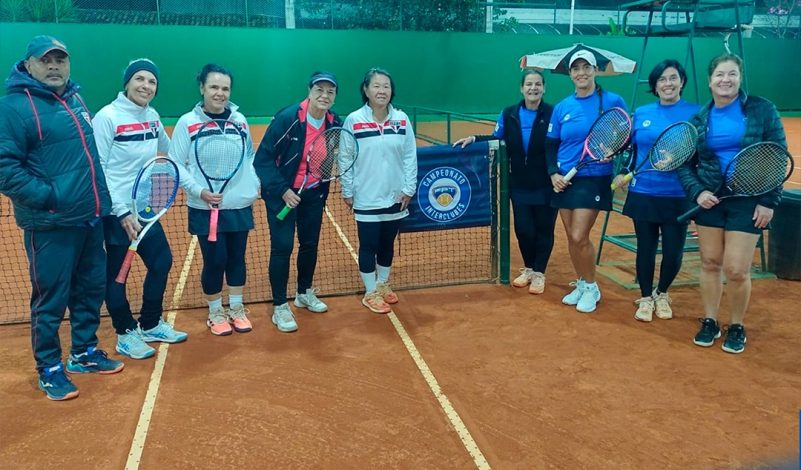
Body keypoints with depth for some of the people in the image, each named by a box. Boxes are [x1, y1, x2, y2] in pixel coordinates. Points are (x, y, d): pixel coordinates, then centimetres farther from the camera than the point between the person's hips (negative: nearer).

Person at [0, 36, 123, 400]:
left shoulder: (75, 100, 13)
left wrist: (100, 198, 16)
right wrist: (49, 198, -21)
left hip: (90, 218, 8)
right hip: (50, 225, -7)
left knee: (91, 290, 17)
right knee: (51, 299, 4)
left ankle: (84, 352, 34)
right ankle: (49, 369, 20)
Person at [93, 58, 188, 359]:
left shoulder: (152, 116, 6)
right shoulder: (107, 117, -14)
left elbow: (168, 149, 26)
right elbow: (98, 170, -16)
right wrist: (121, 212, -20)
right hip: (116, 212, -7)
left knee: (162, 262, 13)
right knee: (116, 274, 5)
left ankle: (150, 325, 30)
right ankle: (126, 335, 21)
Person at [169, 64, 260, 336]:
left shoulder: (239, 119, 4)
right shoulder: (187, 123, -6)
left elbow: (251, 156, 15)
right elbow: (176, 165, -5)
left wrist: (255, 185, 3)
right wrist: (198, 191, -16)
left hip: (240, 206, 3)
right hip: (206, 209, -3)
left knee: (237, 258, 12)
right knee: (214, 261, 3)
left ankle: (237, 309, 29)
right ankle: (216, 313, 24)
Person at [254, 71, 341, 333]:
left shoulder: (335, 124, -6)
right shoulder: (287, 118, -21)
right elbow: (263, 159, -18)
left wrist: (322, 193, 1)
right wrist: (282, 190, -23)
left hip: (313, 194, 5)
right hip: (282, 193, -5)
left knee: (310, 244, 15)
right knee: (282, 247, -3)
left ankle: (305, 293, 36)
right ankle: (280, 307, 9)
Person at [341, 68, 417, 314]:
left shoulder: (401, 119, -1)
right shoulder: (353, 120, -8)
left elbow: (410, 156, 2)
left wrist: (409, 188, -2)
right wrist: (347, 191, -3)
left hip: (395, 197, 3)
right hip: (366, 199, -3)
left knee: (388, 244, 16)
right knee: (368, 246, 6)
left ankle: (383, 285, 34)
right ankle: (371, 293, 20)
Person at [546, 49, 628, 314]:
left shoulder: (612, 101, -5)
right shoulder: (562, 107, 6)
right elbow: (551, 145, 11)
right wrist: (553, 173, -4)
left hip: (594, 179, -4)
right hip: (565, 180, 5)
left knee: (580, 237, -9)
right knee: (571, 237, 10)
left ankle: (592, 288, 12)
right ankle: (581, 284, 29)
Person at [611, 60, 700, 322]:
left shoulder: (694, 114, -2)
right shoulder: (641, 114, 6)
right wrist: (623, 172, 1)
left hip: (677, 197, -2)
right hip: (643, 194, 2)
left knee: (673, 252, 4)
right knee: (645, 248, 9)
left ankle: (661, 294, 31)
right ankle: (645, 298, 27)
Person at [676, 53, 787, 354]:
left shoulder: (762, 110, -3)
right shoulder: (699, 119, 3)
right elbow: (685, 164, 7)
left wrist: (769, 201, -8)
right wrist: (696, 192, -10)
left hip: (749, 202, -2)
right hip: (710, 200, 2)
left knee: (736, 270, -4)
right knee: (710, 263, 8)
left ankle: (737, 327, 19)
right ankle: (710, 322, 25)